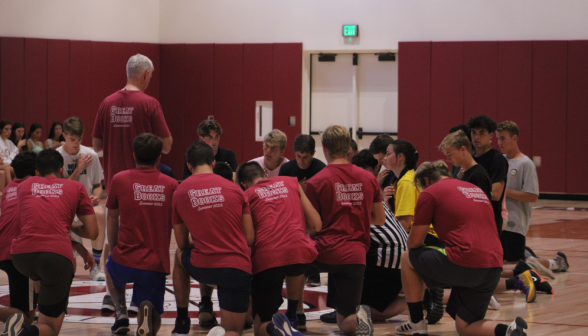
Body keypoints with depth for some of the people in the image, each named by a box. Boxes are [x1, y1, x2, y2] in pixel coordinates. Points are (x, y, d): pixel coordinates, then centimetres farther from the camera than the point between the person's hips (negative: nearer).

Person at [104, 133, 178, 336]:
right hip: (157, 265, 0)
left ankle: (121, 311, 17)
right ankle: (147, 311, -18)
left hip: (125, 260, 0)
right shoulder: (170, 185, 0)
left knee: (110, 269, 39)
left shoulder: (120, 180, -1)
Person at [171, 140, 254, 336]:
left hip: (202, 267, 0)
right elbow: (250, 239, 6)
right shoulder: (234, 189, 6)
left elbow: (182, 244, 13)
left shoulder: (179, 193, 5)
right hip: (238, 268, 0)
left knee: (180, 255, 37)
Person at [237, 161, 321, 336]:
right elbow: (316, 225, 19)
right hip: (300, 253, 2)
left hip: (266, 259, -2)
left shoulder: (246, 195, 17)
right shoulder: (291, 182, 21)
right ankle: (292, 319, 35)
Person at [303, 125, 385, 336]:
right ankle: (359, 316, -19)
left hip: (325, 254, -3)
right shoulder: (368, 178, 7)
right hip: (356, 256, 3)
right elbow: (380, 219, 16)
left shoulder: (316, 182, -4)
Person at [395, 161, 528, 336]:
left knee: (408, 259, 18)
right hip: (494, 267, 7)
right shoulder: (476, 189, 26)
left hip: (465, 263, -7)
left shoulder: (430, 192, 4)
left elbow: (414, 242, 6)